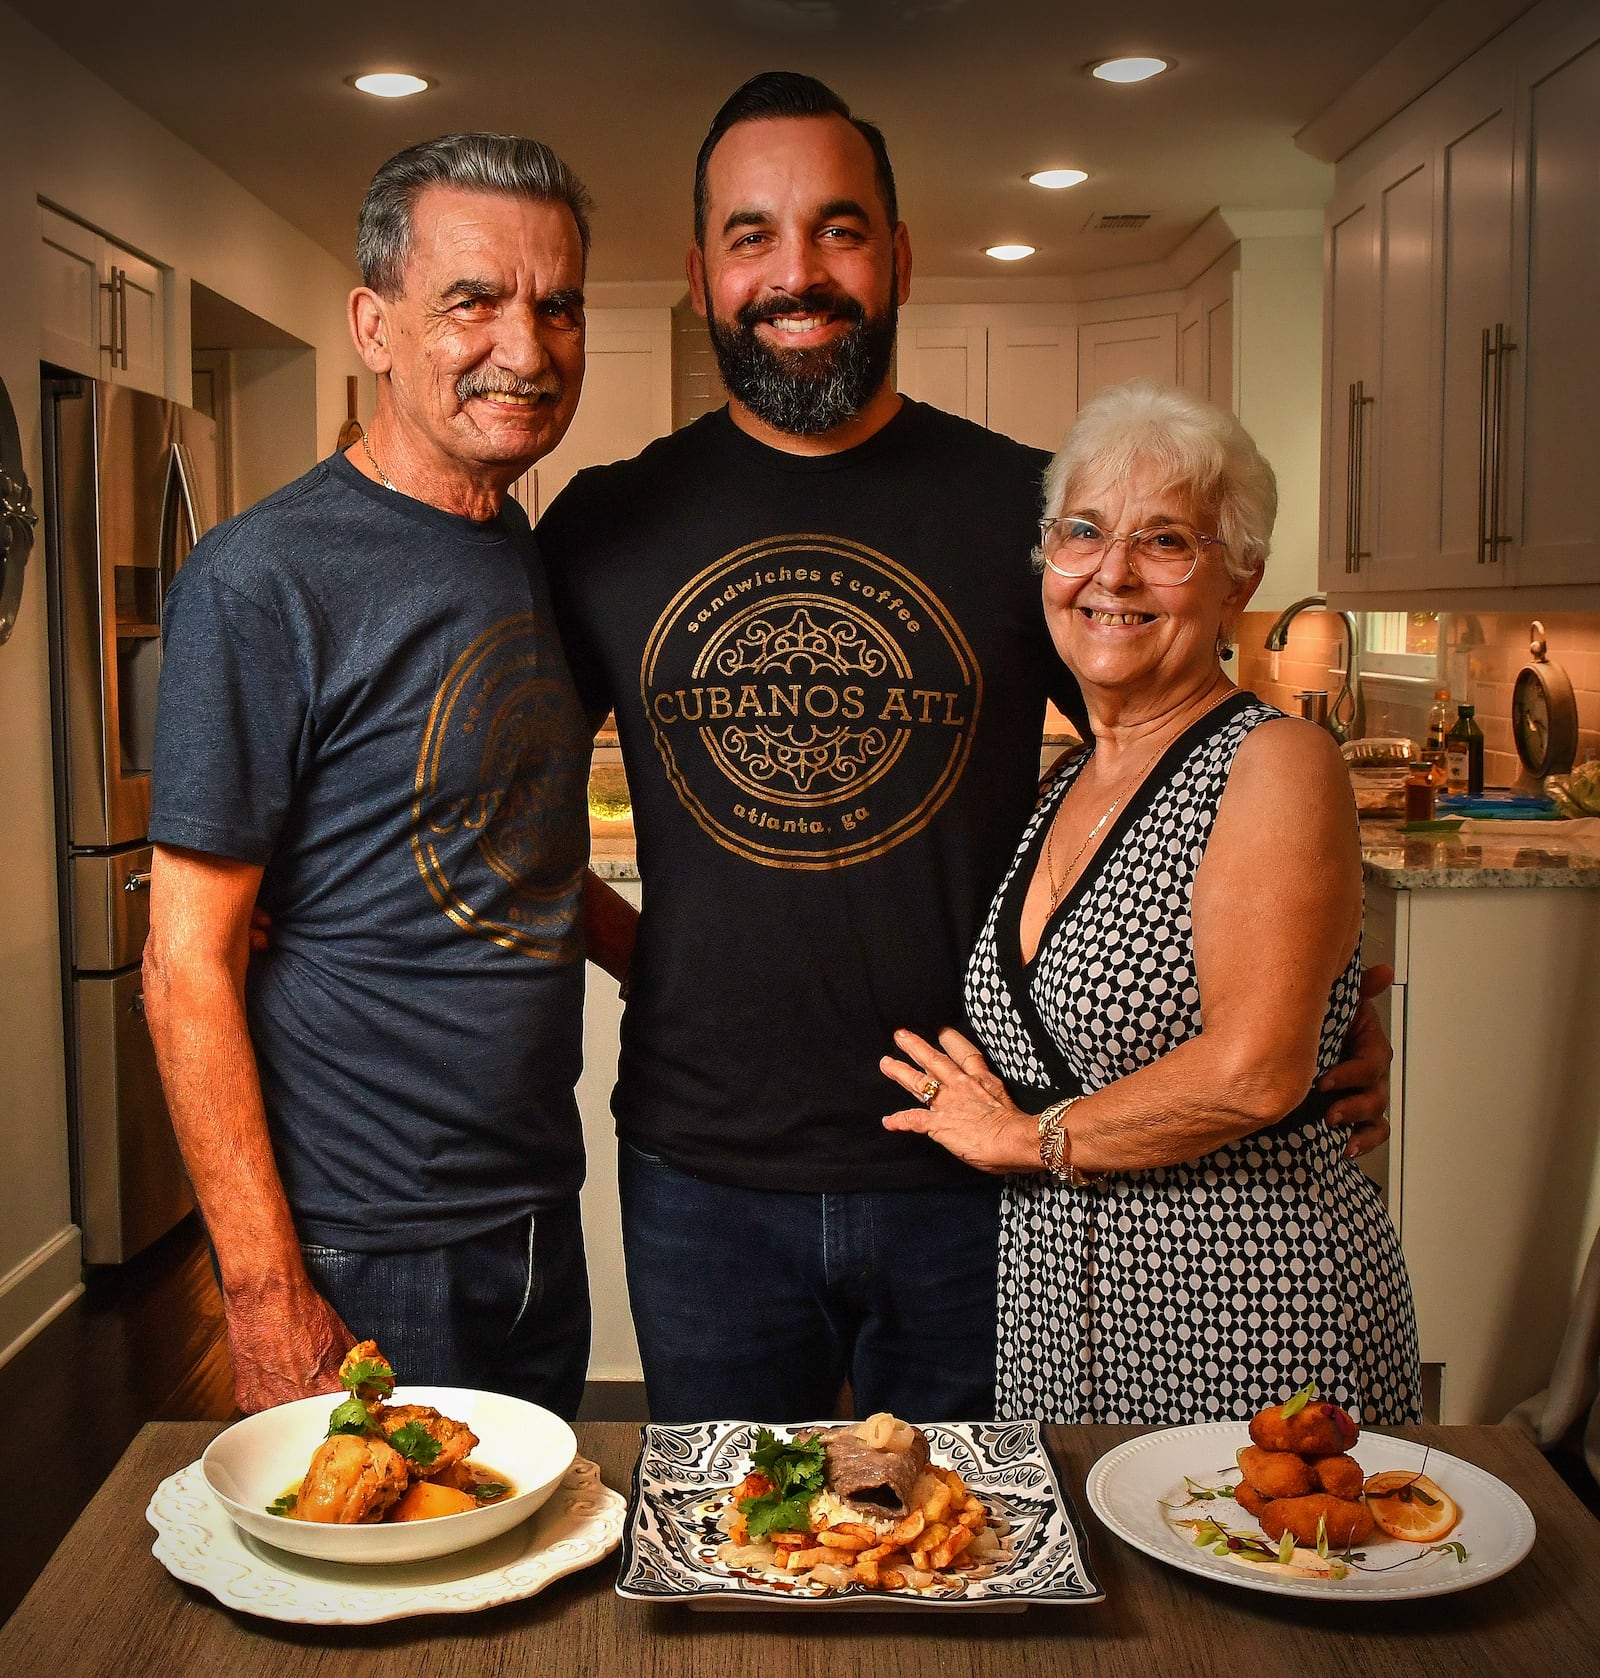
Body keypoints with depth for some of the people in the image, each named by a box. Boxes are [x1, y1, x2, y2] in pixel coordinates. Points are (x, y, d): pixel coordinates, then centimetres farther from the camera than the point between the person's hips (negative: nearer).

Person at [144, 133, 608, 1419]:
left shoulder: (548, 562, 7)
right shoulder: (263, 579, -16)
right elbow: (189, 963, -16)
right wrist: (268, 1296, -18)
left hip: (545, 1224, 7)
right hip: (361, 1254, -7)